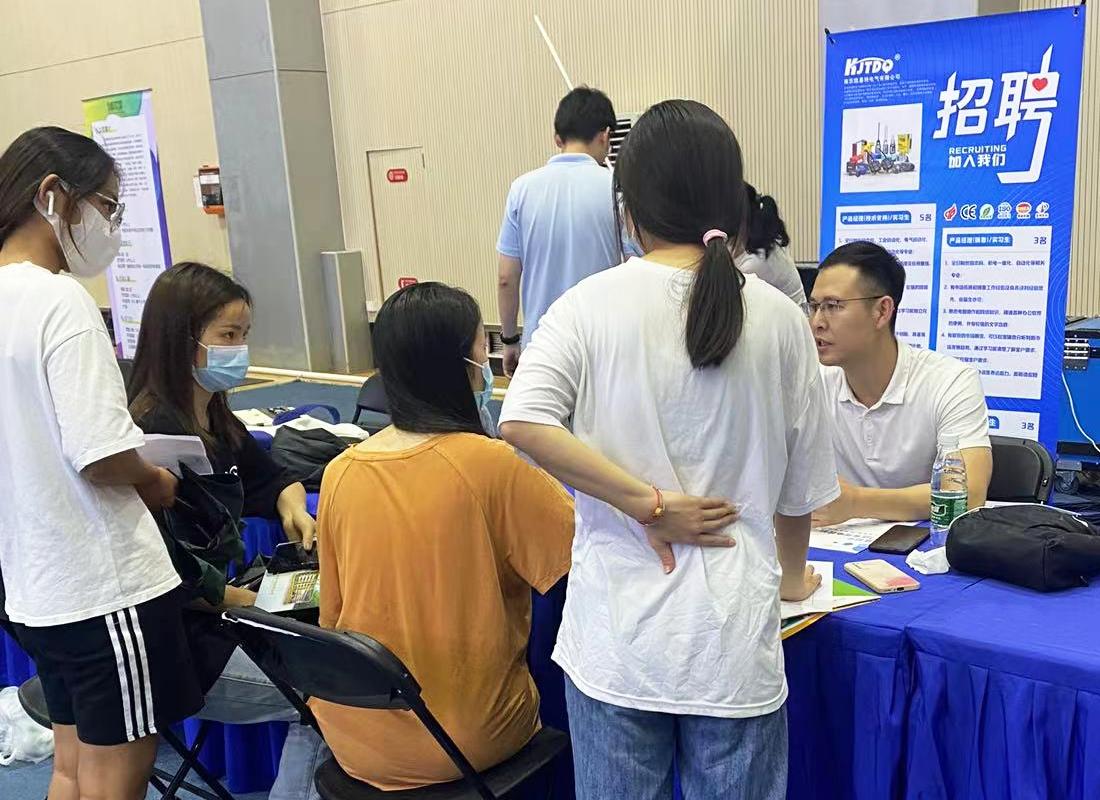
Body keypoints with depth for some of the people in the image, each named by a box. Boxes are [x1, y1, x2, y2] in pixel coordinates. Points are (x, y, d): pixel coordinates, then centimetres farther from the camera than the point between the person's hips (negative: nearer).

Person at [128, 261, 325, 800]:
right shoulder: (154, 433, -19)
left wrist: (294, 509, 1)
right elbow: (174, 574, -22)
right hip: (179, 645, -9)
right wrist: (260, 604, -10)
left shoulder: (218, 423, 8)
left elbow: (275, 479, 24)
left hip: (218, 611, 9)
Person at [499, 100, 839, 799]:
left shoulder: (591, 305, -6)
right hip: (731, 636, 1)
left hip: (616, 630, 0)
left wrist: (647, 504, -12)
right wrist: (790, 577, 23)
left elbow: (524, 423, -20)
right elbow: (801, 487, 5)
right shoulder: (778, 318, -2)